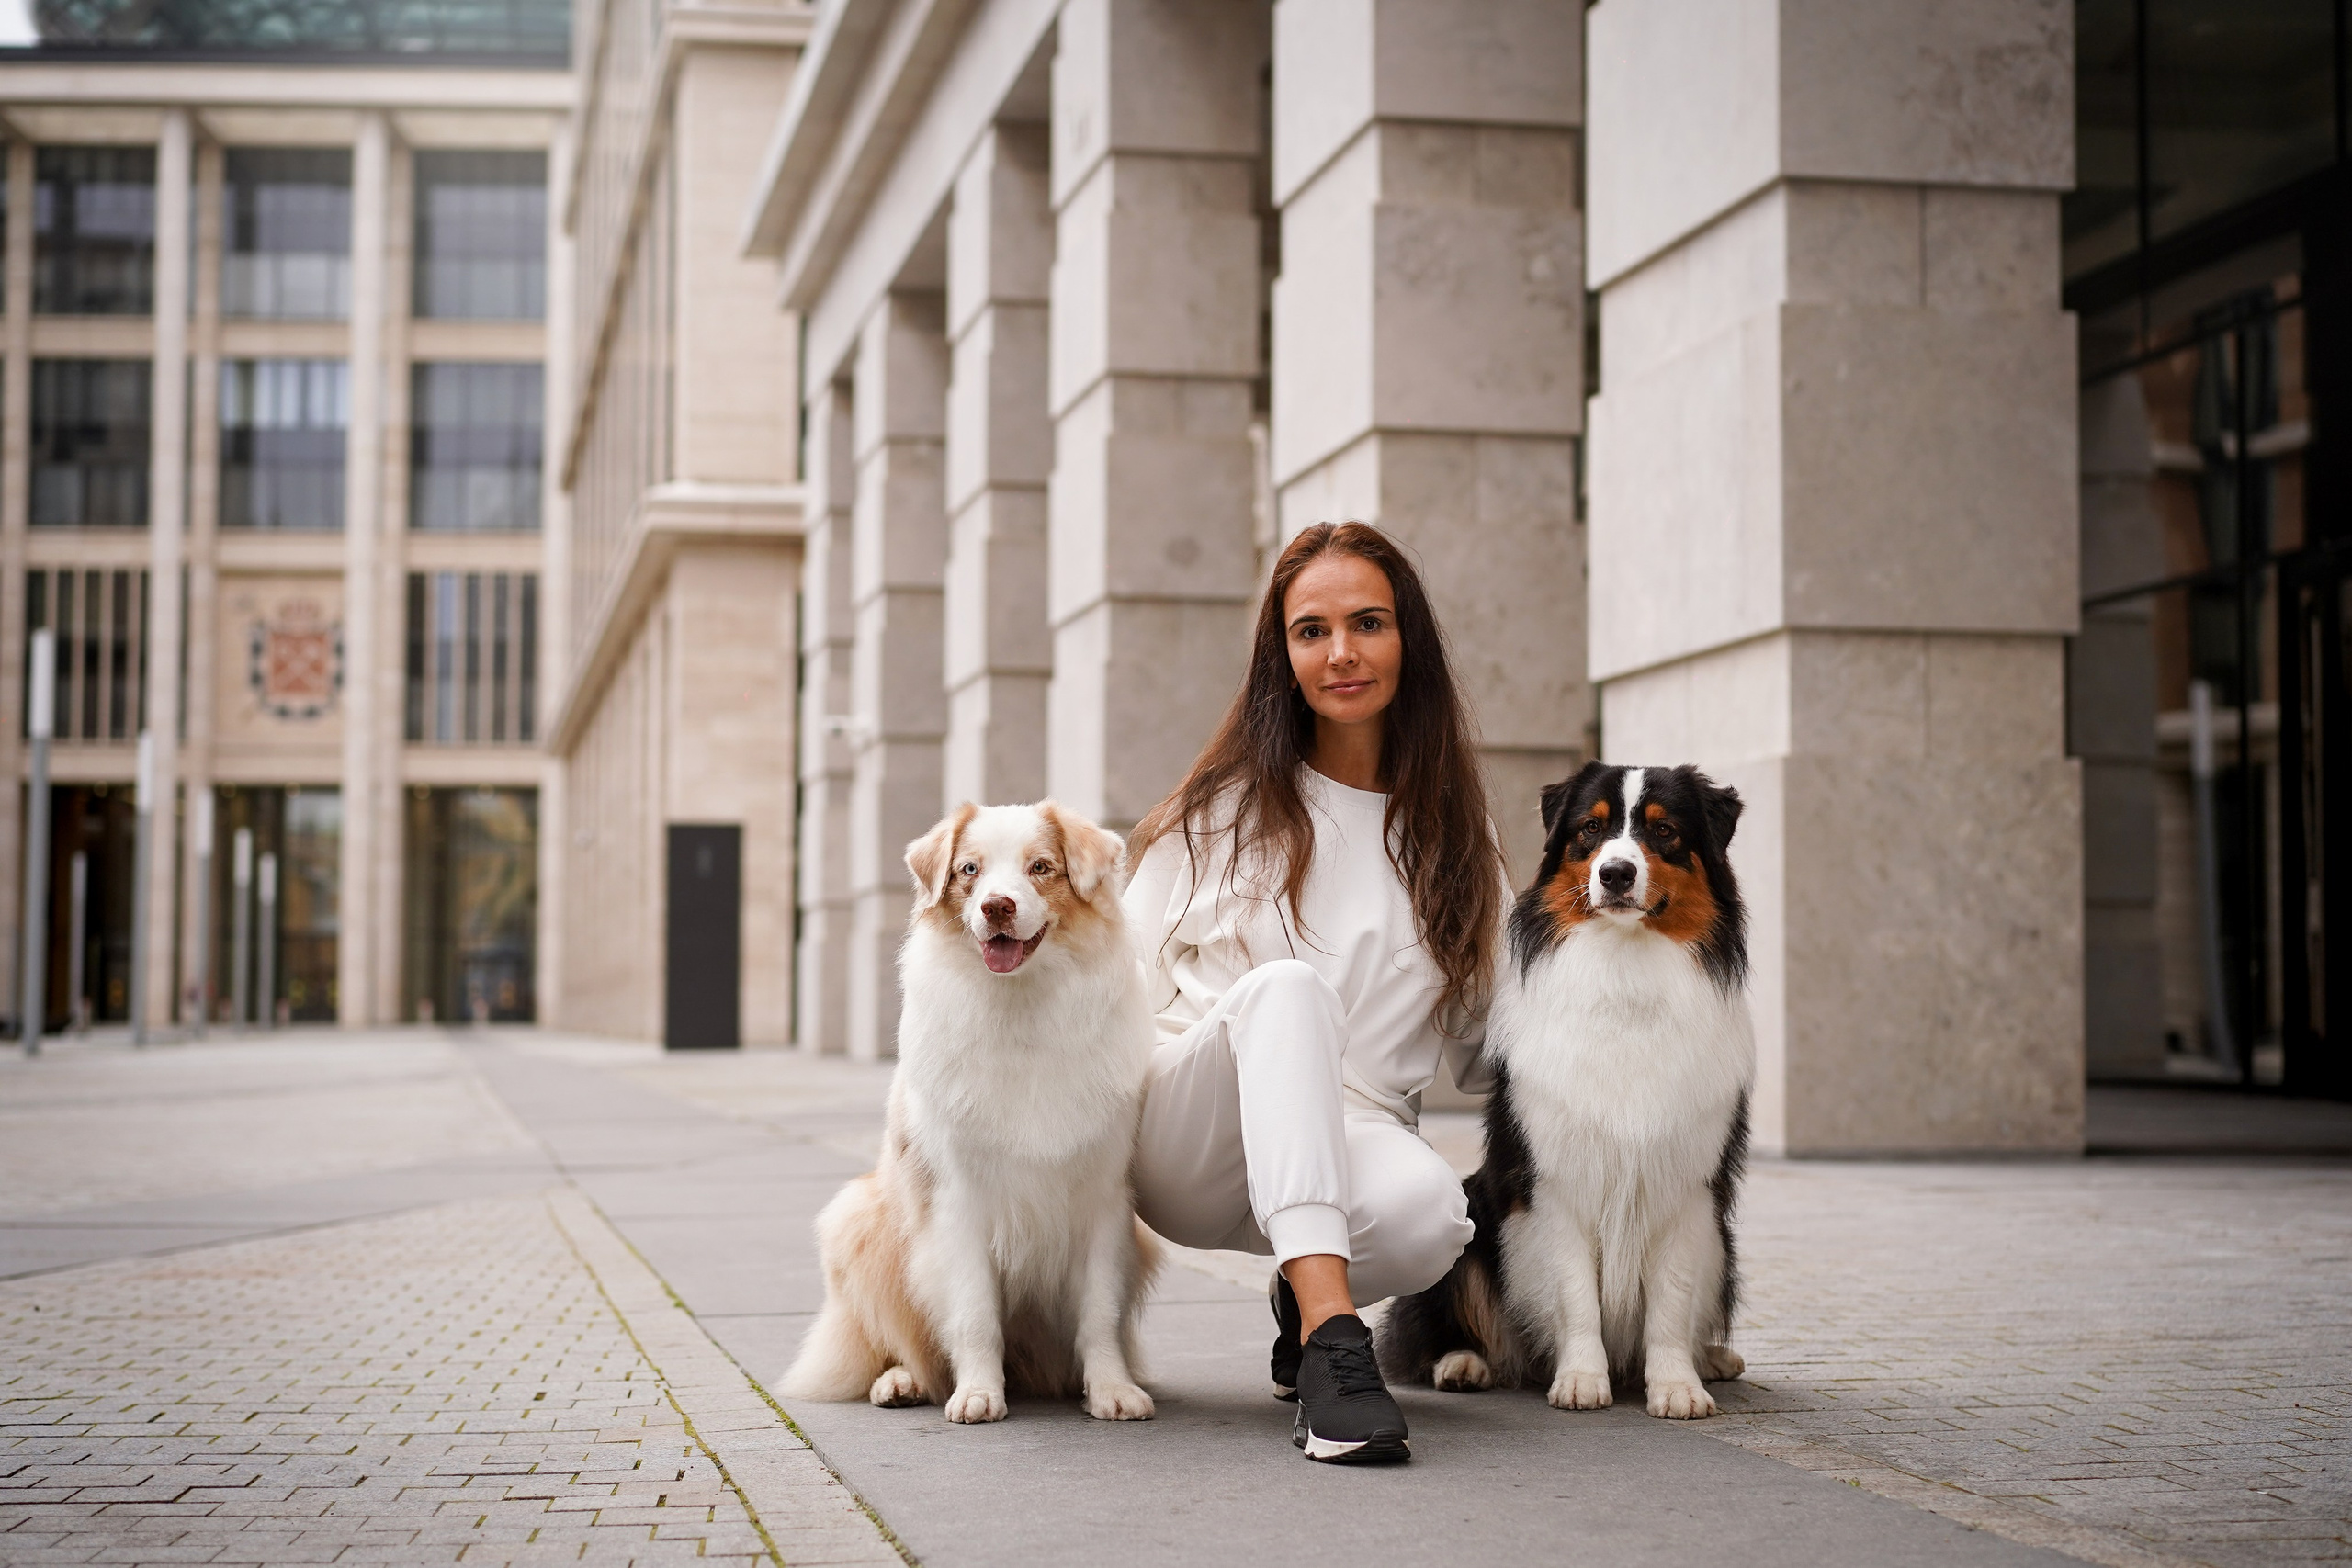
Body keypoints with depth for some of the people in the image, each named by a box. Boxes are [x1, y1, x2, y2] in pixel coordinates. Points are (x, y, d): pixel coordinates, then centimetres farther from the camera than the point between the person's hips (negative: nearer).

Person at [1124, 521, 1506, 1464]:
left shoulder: (1452, 830, 12)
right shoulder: (1227, 808, 7)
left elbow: (1474, 1050, 15)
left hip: (1350, 1140, 1)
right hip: (1186, 1148, -1)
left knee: (1428, 1208, -37)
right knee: (1284, 986, -35)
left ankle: (1304, 1300, -1)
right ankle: (1331, 1334, -45)